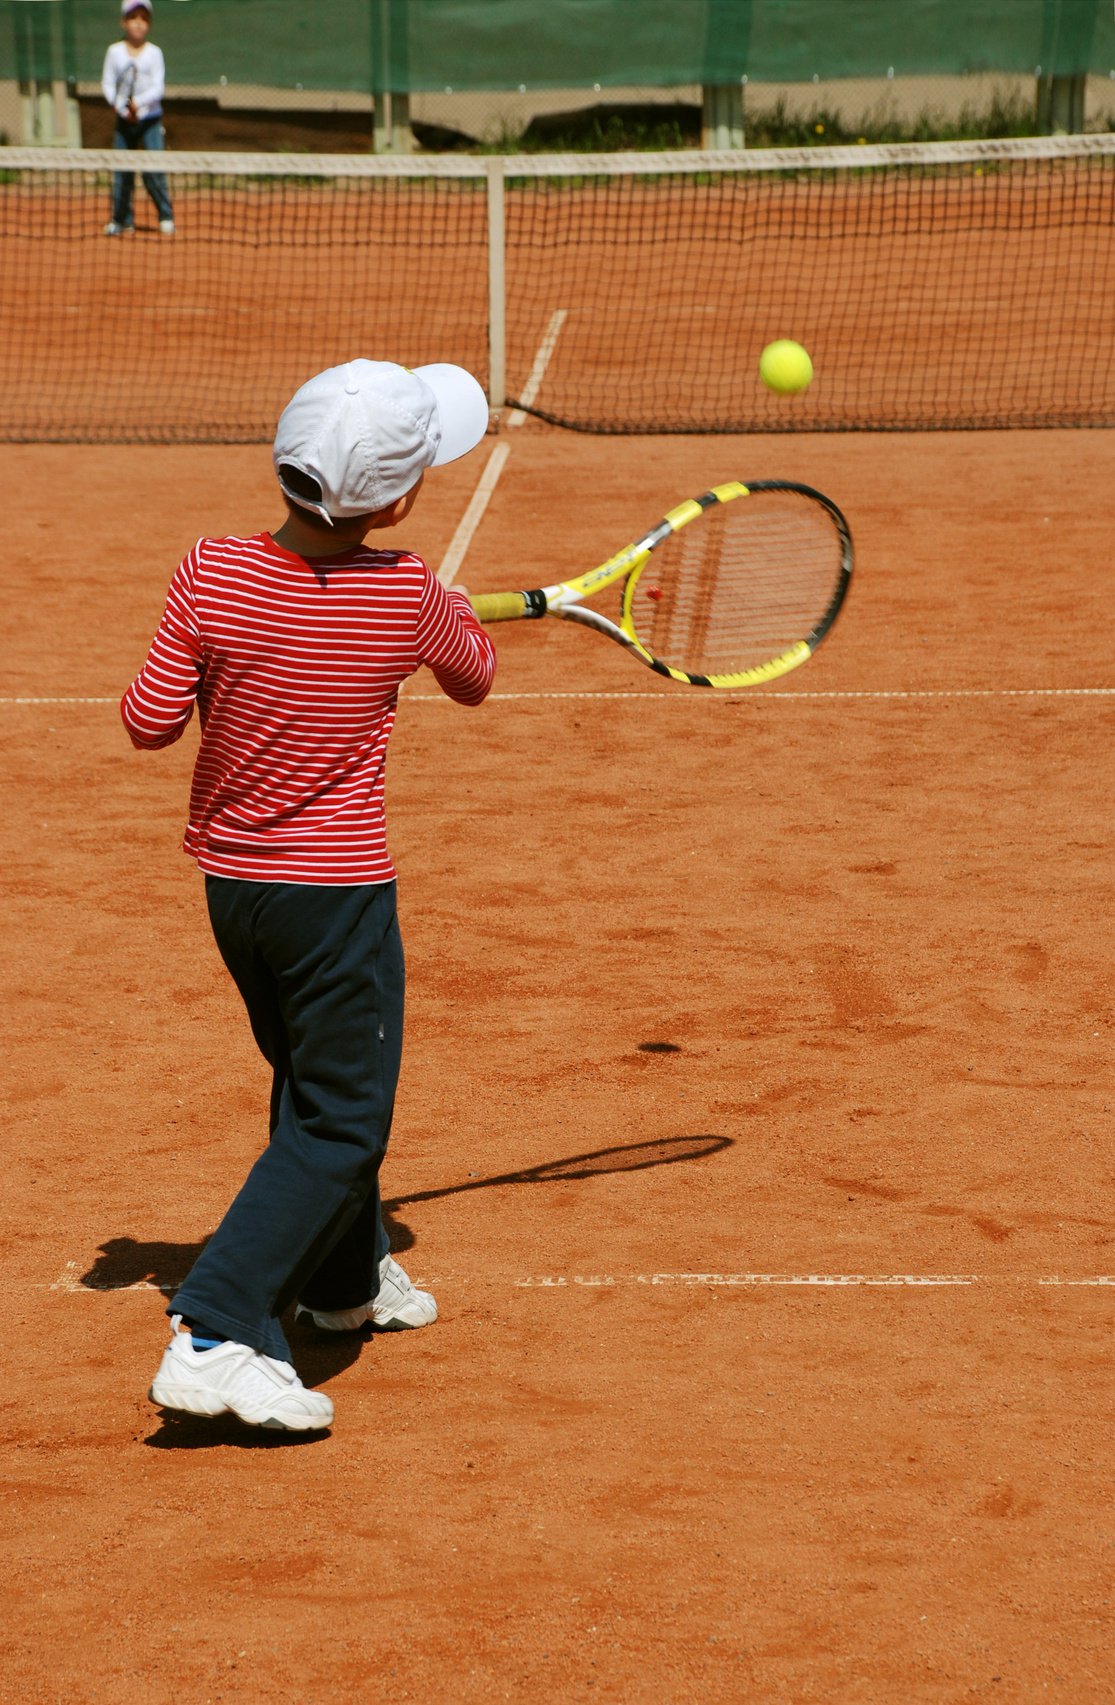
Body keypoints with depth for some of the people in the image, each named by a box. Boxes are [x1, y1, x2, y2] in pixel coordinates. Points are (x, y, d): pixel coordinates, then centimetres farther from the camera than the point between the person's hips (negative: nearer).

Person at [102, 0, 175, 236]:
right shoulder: (115, 52, 3)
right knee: (121, 172, 3)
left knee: (153, 169, -9)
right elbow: (108, 84, 1)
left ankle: (166, 218, -2)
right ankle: (122, 219, 11)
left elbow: (158, 88, -7)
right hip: (124, 119, 2)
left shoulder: (154, 53, -1)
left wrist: (138, 103, -24)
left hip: (150, 119, -2)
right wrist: (121, 108, -14)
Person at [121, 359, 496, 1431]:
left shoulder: (211, 577, -11)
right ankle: (213, 1338, -10)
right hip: (336, 889, -5)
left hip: (227, 879, 5)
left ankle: (348, 1276, 44)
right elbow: (474, 678, 6)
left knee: (314, 1084, 25)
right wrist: (454, 614, 26)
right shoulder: (407, 597, -15)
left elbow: (147, 722, -6)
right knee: (340, 1123, 2)